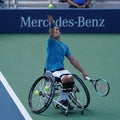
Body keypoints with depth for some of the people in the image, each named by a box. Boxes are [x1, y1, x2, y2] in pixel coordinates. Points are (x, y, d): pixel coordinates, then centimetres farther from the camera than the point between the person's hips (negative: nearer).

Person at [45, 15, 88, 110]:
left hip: (61, 69, 5)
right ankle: (64, 100, -14)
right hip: (51, 70, -5)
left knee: (71, 78, -26)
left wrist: (82, 71, 14)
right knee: (65, 78, -31)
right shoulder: (51, 42, 1)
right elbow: (51, 35, -23)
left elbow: (72, 60, 17)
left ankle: (63, 100, -11)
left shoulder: (64, 46, 16)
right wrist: (51, 24, -44)